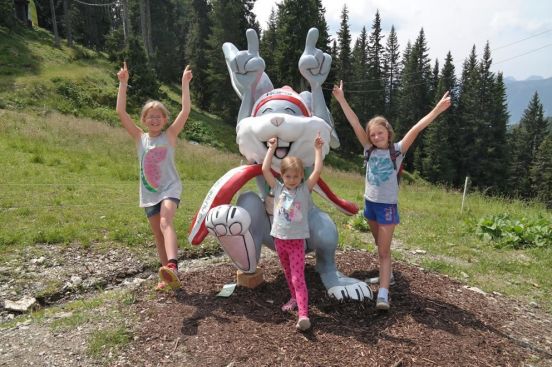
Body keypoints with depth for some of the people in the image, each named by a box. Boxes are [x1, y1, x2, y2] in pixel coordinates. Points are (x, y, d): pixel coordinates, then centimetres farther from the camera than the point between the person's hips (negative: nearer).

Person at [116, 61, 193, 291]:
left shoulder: (170, 135, -1)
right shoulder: (140, 138, 5)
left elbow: (186, 111, -11)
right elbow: (121, 112, -2)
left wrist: (185, 83, -11)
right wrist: (123, 83, -5)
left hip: (170, 188, -4)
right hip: (149, 193, 4)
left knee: (165, 223, -30)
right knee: (158, 237, 9)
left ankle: (172, 266, -46)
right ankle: (169, 278, 21)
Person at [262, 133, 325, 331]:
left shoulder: (305, 189, -4)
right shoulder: (278, 189, 2)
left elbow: (317, 171, -14)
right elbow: (265, 169, -3)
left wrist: (318, 149, -11)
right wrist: (272, 148, 1)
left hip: (297, 240, -4)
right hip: (279, 238, 4)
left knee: (298, 278, -10)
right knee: (288, 274, 20)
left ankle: (303, 315, -13)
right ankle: (295, 299, 40)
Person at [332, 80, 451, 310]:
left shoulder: (397, 150, -7)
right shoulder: (369, 150, 1)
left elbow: (416, 129, -18)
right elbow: (355, 124, -3)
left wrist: (437, 110, -26)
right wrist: (341, 100, -6)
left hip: (387, 206, -4)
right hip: (370, 203, 5)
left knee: (384, 250, -6)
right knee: (380, 246, 21)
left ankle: (383, 294, -6)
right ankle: (386, 274, 41)